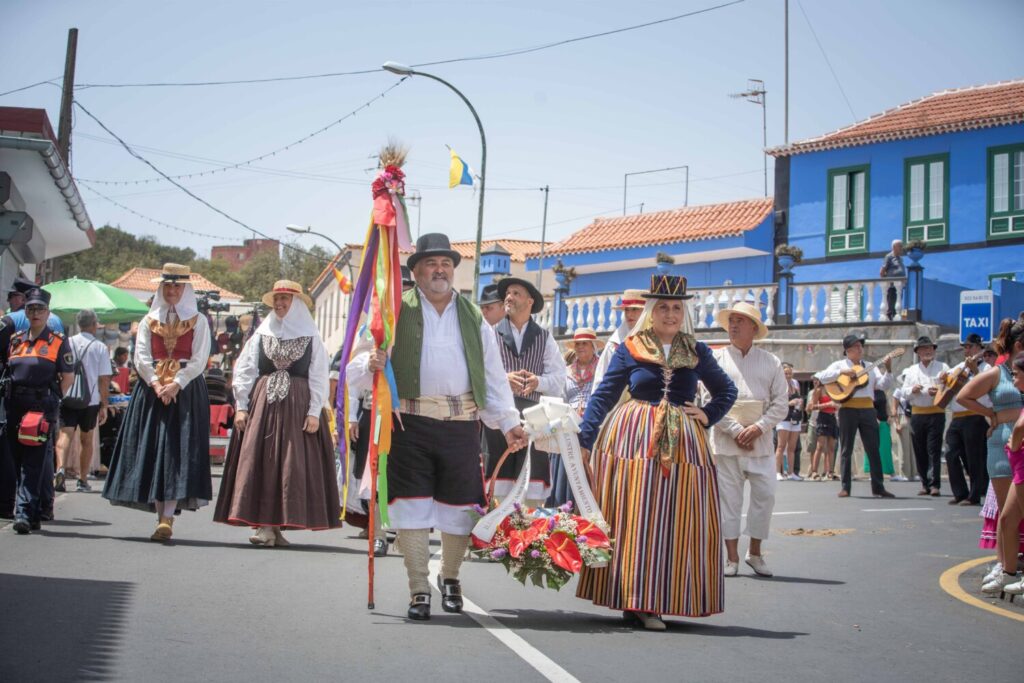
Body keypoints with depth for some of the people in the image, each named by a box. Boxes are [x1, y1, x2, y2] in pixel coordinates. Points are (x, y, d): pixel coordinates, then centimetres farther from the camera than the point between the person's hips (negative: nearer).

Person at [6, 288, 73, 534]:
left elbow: (68, 377, 1)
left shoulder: (58, 342, 1)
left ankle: (24, 513, -17)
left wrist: (52, 400, -1)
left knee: (33, 463, -12)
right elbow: (7, 373, 22)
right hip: (15, 405, 5)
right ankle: (34, 513, 18)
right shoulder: (16, 341, 15)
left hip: (42, 406, -5)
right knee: (18, 462, 8)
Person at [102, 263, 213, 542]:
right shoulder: (148, 321, 14)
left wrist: (176, 384, -15)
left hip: (186, 392, -3)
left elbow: (199, 360, -3)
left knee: (178, 450, -12)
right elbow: (141, 357, 3)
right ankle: (161, 516, 4)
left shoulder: (198, 322, 7)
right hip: (151, 391, 3)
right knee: (152, 451, -1)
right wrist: (156, 384, -12)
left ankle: (167, 518, -19)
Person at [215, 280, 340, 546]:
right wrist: (241, 406, 2)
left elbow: (319, 377, 1)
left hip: (298, 406, -2)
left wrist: (314, 412, -7)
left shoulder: (311, 337, 5)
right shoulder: (262, 334, 11)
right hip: (262, 404, 2)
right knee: (260, 462, -5)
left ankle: (279, 525, 0)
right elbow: (244, 371, 10)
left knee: (293, 464, -5)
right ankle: (265, 526, -4)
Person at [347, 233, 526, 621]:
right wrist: (371, 365, -21)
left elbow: (493, 377, 16)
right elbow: (357, 368, 2)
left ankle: (450, 577, 31)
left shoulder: (474, 318, 16)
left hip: (462, 424, 2)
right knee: (413, 507, -2)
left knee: (459, 507, 8)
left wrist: (508, 423, 8)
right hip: (412, 422, -2)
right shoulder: (396, 313, 6)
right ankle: (419, 590, 8)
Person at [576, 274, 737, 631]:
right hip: (632, 438, -3)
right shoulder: (630, 349, 4)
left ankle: (651, 603, 5)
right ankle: (631, 598, 0)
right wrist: (584, 440, -7)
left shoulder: (697, 353, 11)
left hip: (683, 443, 3)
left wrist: (707, 415, 5)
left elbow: (727, 391, 22)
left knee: (676, 522, -1)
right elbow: (603, 396, 1)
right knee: (632, 518, -5)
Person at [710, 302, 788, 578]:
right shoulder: (716, 359, 5)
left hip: (760, 441, 1)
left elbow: (781, 403, 3)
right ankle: (732, 557, 9)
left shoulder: (770, 362, 8)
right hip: (725, 441, -1)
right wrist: (735, 430, -11)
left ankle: (755, 553, 13)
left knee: (765, 494, -3)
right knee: (729, 497, 1)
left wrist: (759, 427, -11)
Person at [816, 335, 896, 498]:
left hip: (867, 409, 3)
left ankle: (878, 487, 6)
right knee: (846, 449, 1)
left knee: (873, 449, 2)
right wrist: (842, 372, -14)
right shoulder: (839, 365, 8)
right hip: (848, 409, -3)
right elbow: (820, 377, -6)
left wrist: (888, 370, -10)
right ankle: (845, 487, 5)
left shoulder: (870, 367, 16)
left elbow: (883, 385, 6)